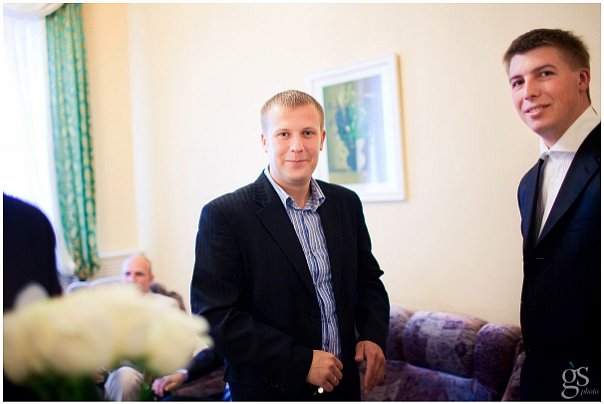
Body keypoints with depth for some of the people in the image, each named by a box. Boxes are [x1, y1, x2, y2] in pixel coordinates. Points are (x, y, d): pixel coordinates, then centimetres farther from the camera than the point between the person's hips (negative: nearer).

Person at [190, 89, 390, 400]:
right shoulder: (223, 215, -17)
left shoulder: (346, 203, 0)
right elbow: (215, 317, -19)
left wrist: (373, 335, -6)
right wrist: (300, 361, -21)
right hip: (268, 390, -4)